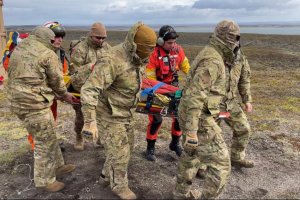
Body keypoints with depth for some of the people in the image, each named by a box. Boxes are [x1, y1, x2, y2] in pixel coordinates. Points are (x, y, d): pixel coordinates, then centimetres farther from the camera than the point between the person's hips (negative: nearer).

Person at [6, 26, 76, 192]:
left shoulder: (18, 49, 13)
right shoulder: (48, 54, -10)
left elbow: (24, 77, 14)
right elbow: (56, 81, -2)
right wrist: (65, 94, 19)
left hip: (18, 101, 9)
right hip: (34, 105, -9)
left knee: (48, 137, 21)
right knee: (45, 142, 6)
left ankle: (57, 166, 35)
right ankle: (44, 181, 20)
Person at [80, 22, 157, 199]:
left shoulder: (138, 58, -3)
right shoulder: (112, 60, -31)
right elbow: (89, 90, -34)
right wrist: (90, 121, -39)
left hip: (125, 112, 8)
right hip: (109, 114, -8)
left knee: (127, 146, 20)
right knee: (120, 153, 3)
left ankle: (107, 176, 42)